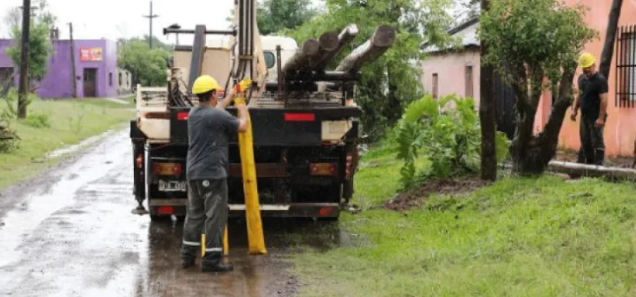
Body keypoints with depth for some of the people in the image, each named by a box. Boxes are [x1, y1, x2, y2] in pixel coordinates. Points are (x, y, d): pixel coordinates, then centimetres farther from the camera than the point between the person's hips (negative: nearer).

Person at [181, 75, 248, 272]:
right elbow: (242, 127, -2)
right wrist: (243, 112, 18)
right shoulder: (219, 116, -16)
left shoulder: (194, 114, 9)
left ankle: (188, 256, 19)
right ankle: (212, 259, -4)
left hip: (193, 173, 8)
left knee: (194, 214, 15)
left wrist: (231, 96, 40)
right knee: (215, 217, -4)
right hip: (212, 173, -8)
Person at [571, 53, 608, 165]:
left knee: (597, 142, -6)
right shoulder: (581, 78, 12)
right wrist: (574, 110, 14)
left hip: (596, 118, -8)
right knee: (585, 142, 13)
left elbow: (604, 100, -19)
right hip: (584, 116, 8)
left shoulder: (600, 80, -14)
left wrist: (601, 118, -23)